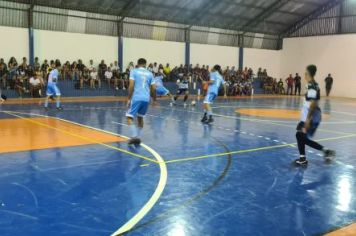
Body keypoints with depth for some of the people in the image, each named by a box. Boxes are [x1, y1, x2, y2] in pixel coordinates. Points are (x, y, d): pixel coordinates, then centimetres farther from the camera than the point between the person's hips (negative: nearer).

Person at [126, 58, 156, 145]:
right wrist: (154, 100, 22)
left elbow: (131, 86, -8)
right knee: (140, 117, 20)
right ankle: (138, 137, 18)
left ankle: (135, 136, -13)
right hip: (146, 99, 4)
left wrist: (129, 99, -4)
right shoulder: (150, 74, 14)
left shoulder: (134, 71, 4)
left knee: (130, 117, 2)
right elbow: (153, 88, 10)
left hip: (136, 98, -4)